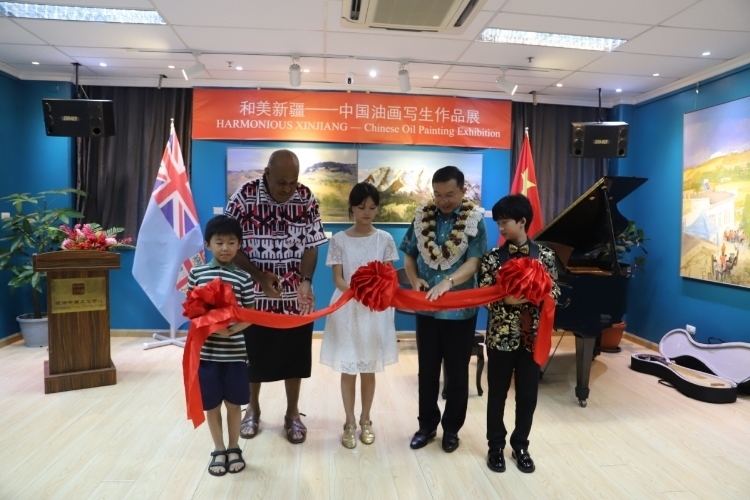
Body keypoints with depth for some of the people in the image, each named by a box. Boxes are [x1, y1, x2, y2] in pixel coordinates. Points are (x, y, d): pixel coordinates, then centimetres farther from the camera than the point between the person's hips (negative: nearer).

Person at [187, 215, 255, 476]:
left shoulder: (243, 278, -3)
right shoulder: (196, 273, 0)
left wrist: (233, 329, -19)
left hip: (234, 352, 0)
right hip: (206, 351, 1)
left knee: (234, 403, 13)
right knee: (212, 404, 12)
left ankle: (234, 449, 32)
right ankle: (219, 451, 31)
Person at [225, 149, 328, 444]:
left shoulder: (307, 199, -6)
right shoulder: (243, 198, -12)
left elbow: (311, 245, -2)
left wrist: (305, 282, -17)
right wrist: (260, 277, -21)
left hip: (295, 295, 1)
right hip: (254, 294, -1)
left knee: (294, 355, 10)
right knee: (253, 354, 13)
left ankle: (292, 414, 30)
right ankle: (253, 409, 36)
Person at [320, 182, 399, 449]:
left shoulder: (384, 239, 0)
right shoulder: (339, 239, -3)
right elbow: (338, 279, -5)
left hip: (376, 311, 1)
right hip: (347, 310, -1)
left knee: (369, 369, 12)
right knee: (348, 369, 8)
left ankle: (365, 420, 30)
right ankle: (350, 423, 25)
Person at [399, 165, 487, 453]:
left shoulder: (475, 220, -8)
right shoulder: (423, 216, 2)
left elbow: (473, 262, -16)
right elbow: (409, 255, 7)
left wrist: (447, 282, -32)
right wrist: (415, 280, -11)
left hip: (460, 309, -3)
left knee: (457, 372, 11)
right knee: (427, 369, 14)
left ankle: (452, 428, 30)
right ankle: (427, 424, 31)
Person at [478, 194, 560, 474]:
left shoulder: (545, 256, -1)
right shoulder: (493, 258, -4)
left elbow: (555, 292, 2)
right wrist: (506, 299, -24)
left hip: (533, 337, 1)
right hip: (501, 337, -1)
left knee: (528, 394, 12)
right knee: (497, 393, 11)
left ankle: (520, 446, 32)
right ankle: (496, 446, 29)